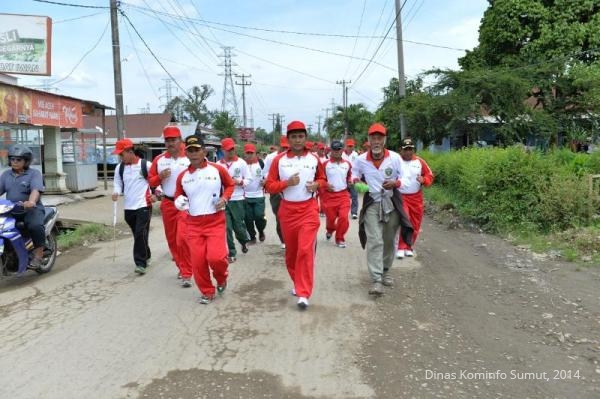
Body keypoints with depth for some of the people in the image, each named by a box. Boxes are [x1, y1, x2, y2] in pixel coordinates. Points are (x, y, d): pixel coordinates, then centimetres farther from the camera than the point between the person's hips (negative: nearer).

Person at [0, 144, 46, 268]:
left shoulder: (34, 173, -1)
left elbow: (36, 190, -18)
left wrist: (31, 202, -40)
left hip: (31, 209, -5)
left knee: (35, 226, -34)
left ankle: (38, 253, -16)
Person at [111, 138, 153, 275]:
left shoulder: (145, 165, -8)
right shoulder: (120, 167, 6)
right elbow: (118, 183, 12)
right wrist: (116, 192, -9)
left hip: (144, 205, -5)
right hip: (128, 207, 5)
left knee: (141, 234, -12)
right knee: (137, 234, 14)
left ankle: (141, 263, -9)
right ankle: (146, 256, 33)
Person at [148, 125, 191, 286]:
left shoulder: (189, 158, -6)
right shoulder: (159, 160, 6)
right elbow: (151, 181, 11)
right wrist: (160, 177, -10)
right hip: (167, 203, 5)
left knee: (182, 239, -12)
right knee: (172, 239, 13)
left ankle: (186, 274, -4)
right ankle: (181, 267, 30)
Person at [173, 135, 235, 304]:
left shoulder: (217, 170, -4)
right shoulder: (182, 176, 3)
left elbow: (230, 185, 12)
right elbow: (178, 195, 18)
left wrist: (224, 198, -6)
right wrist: (179, 202, -5)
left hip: (215, 221, -3)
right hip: (193, 223, 3)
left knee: (215, 256, -16)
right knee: (197, 261, 0)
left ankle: (221, 278, 19)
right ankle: (207, 292, 22)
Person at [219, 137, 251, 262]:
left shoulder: (241, 162, 0)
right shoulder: (218, 165, 3)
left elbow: (248, 179, 3)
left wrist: (239, 182, -14)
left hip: (237, 199, -1)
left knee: (238, 225, 6)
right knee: (226, 227, -1)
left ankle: (244, 241, 39)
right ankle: (231, 253, 9)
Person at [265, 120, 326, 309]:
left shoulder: (314, 159, 2)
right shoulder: (279, 160, -2)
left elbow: (322, 179, 17)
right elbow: (269, 186, -2)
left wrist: (317, 184, -5)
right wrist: (287, 183, -18)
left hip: (309, 209, -1)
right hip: (287, 210, 1)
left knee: (306, 250, -12)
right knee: (291, 250, 13)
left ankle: (304, 293, -8)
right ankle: (297, 283, 36)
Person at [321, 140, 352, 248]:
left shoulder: (347, 164, 5)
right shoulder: (325, 164, -6)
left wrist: (350, 181, 5)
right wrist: (324, 185, -14)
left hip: (343, 195, 2)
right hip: (329, 195, -1)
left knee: (344, 217, -12)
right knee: (330, 217, 9)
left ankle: (340, 239, 8)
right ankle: (329, 230, 46)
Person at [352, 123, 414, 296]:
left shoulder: (395, 157, -9)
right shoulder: (361, 160, -6)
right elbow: (354, 176, 9)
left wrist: (395, 183, -26)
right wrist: (354, 180, -14)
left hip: (392, 203, 1)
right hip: (372, 204, -1)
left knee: (389, 241, 13)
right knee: (374, 241, -11)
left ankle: (384, 272, 34)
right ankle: (376, 280, -11)